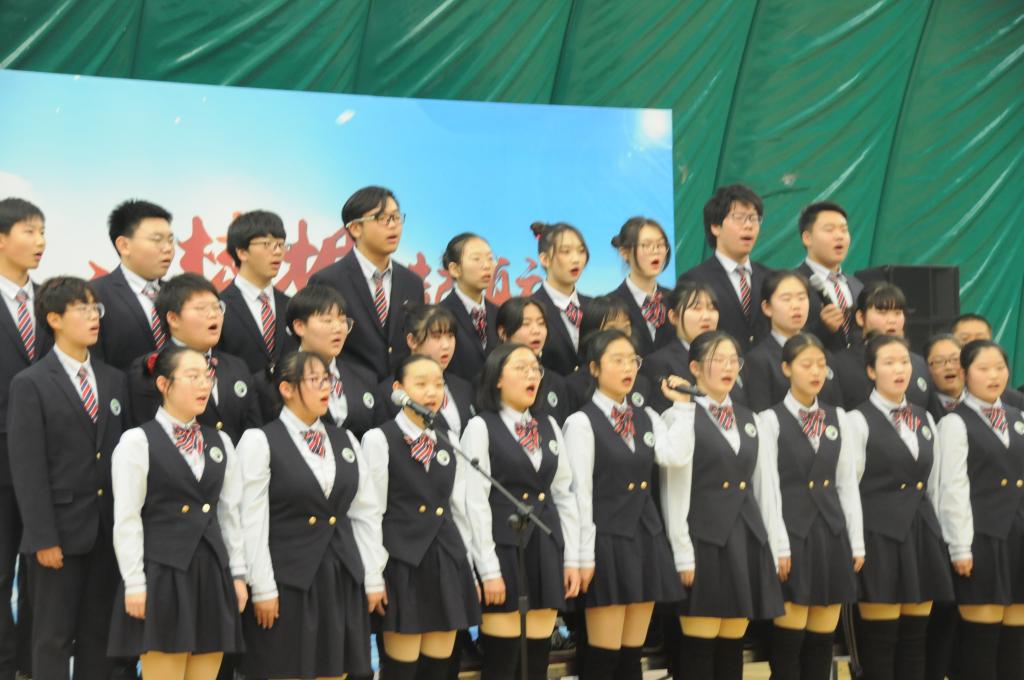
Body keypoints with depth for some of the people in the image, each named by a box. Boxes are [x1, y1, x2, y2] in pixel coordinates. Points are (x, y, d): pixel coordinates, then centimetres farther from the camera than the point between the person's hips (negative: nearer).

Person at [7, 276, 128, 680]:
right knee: (54, 637, 1)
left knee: (98, 635, 10)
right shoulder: (31, 384, -5)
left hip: (108, 530, 5)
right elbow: (27, 468, -10)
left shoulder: (115, 381, 12)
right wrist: (43, 537, -15)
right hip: (61, 531, -5)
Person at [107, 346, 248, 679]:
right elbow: (126, 520, -7)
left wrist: (238, 574, 10)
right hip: (163, 573, -5)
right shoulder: (138, 441, -4)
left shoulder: (220, 442, 13)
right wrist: (134, 583, -11)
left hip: (213, 574, 5)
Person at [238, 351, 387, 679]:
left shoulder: (345, 441, 13)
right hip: (287, 581, -5)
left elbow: (367, 513, 13)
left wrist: (373, 578, 6)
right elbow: (253, 522, -8)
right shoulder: (259, 441, -3)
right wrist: (263, 588, -13)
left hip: (343, 579, 5)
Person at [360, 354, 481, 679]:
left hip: (448, 563, 5)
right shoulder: (379, 439, -3)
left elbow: (459, 509, 15)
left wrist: (467, 567, 11)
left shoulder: (448, 441, 13)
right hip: (403, 563, -5)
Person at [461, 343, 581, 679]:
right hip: (503, 549, -5)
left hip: (545, 549, 5)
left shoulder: (548, 427, 14)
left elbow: (564, 496, 14)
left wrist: (571, 559, 6)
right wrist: (489, 570, -14)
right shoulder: (481, 427, -3)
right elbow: (475, 503, -8)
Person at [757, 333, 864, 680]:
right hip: (791, 534, -4)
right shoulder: (771, 419, -3)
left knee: (822, 639, 5)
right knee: (789, 637, -4)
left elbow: (847, 483, 12)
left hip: (831, 535, 5)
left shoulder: (837, 417, 11)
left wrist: (857, 542, 8)